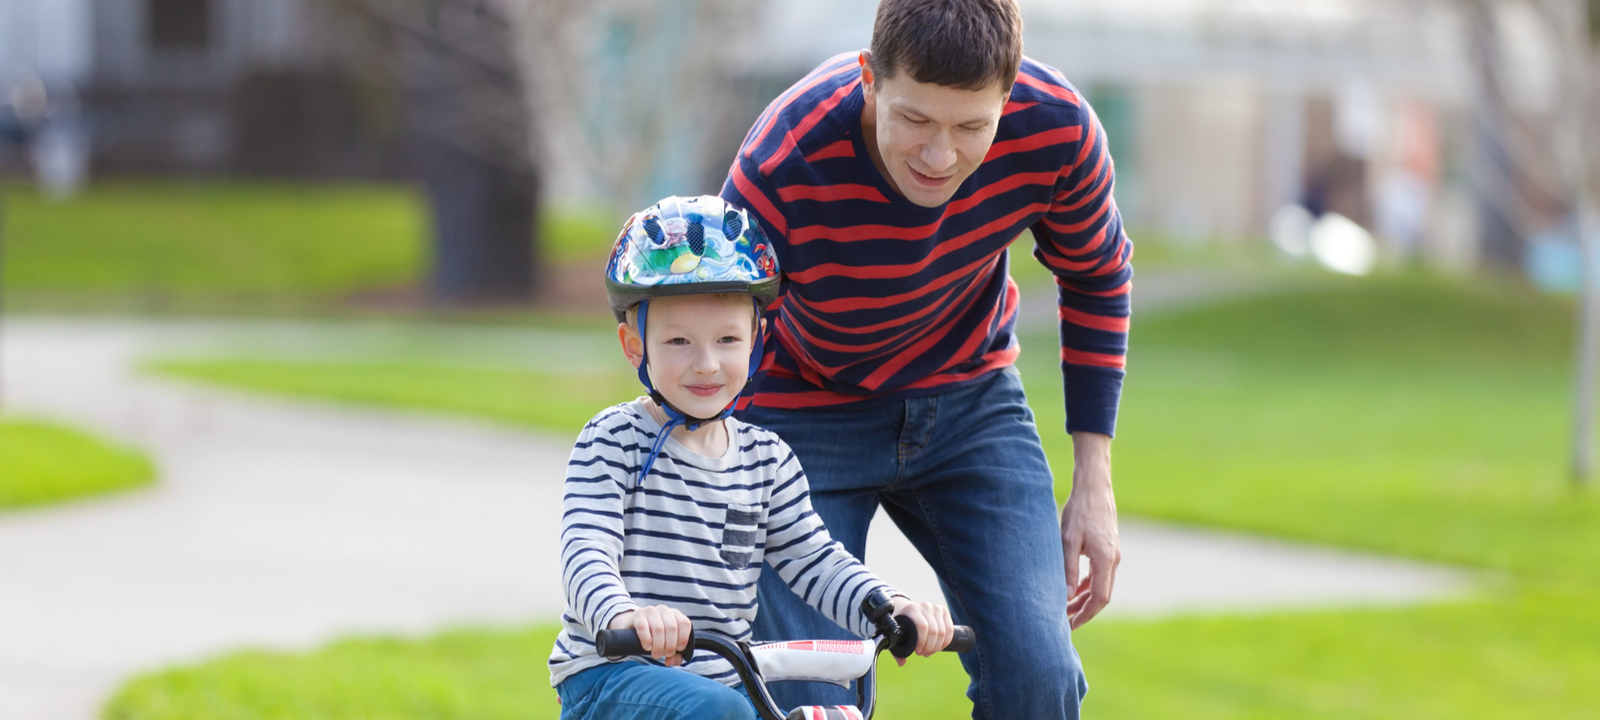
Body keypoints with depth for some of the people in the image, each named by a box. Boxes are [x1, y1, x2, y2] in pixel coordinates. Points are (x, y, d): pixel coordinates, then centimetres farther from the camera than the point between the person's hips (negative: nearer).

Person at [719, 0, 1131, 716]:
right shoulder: (780, 172, -33)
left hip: (969, 401, 3)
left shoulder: (1056, 127, -24)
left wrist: (1095, 484, -1)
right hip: (801, 410, -2)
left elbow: (1097, 279, -1)